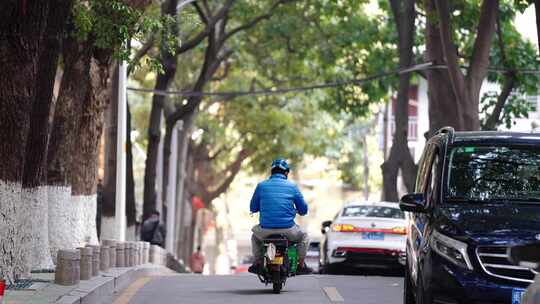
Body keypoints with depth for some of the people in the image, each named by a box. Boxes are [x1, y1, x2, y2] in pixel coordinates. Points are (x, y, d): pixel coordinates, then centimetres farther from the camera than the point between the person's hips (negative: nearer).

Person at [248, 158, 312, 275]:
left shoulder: (261, 186, 4)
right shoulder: (292, 186, 2)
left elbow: (253, 208, 13)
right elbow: (303, 210, 7)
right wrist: (295, 210, 31)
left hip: (266, 230, 1)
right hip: (288, 230, -1)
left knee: (255, 235, 36)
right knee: (303, 236, 30)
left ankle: (257, 264, 30)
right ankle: (301, 265, 23)